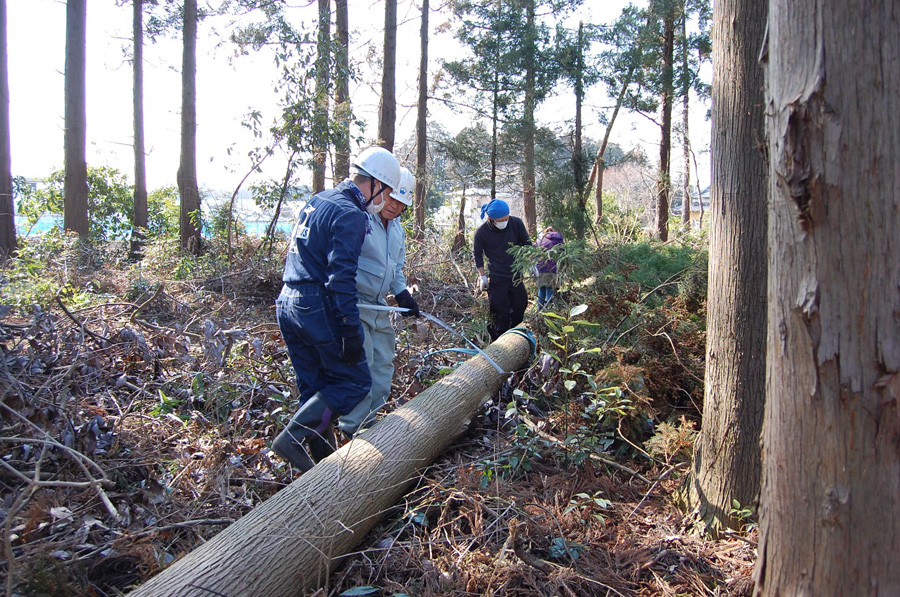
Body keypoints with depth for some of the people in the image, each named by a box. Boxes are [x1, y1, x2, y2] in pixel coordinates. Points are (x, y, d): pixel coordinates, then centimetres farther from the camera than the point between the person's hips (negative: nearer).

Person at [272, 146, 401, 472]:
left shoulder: (317, 202, 16)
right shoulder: (350, 215, -13)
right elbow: (341, 277, -21)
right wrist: (351, 331, -19)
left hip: (287, 304, 10)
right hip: (317, 309, -9)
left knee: (314, 387, 15)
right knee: (354, 381, 1)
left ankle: (321, 456, 21)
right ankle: (294, 436, -5)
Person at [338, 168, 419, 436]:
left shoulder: (397, 230, 15)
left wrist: (402, 294, 11)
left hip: (379, 307, 9)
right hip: (353, 304, -9)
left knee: (383, 364, 12)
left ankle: (368, 419, 24)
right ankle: (353, 425, 1)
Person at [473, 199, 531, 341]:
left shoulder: (516, 223, -9)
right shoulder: (481, 232, -16)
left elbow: (526, 244, 7)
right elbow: (477, 254, -2)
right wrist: (482, 276, -4)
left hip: (516, 275, 4)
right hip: (496, 279, -4)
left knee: (519, 308, 13)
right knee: (500, 313, -2)